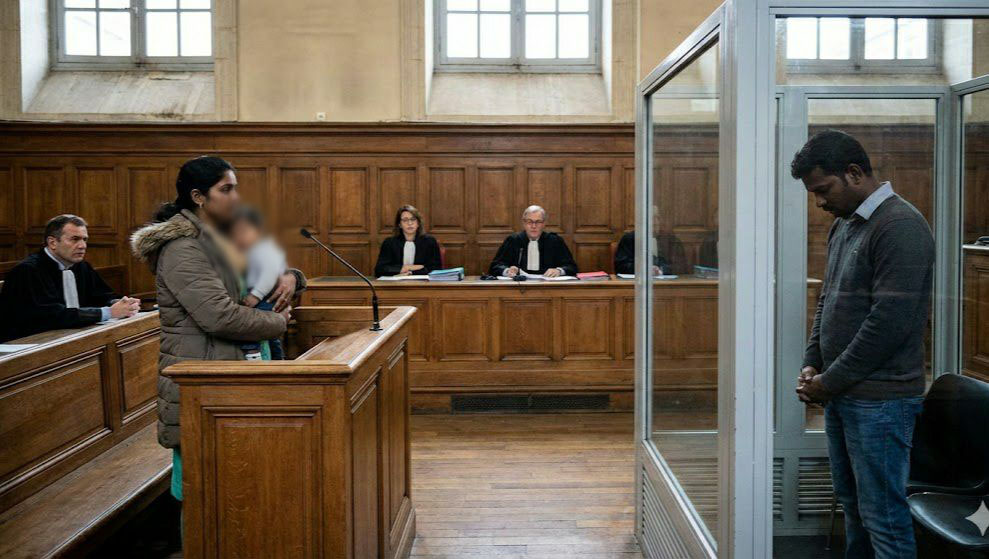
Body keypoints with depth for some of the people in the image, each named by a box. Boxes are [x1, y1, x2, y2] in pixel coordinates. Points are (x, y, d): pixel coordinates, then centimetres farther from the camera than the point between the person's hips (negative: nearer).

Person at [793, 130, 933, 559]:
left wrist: (830, 380, -14)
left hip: (879, 399, -9)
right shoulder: (843, 225, 13)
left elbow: (889, 322, -21)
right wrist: (812, 364, 7)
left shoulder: (900, 227, -16)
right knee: (852, 504, 17)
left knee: (883, 516, -2)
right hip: (841, 393, 9)